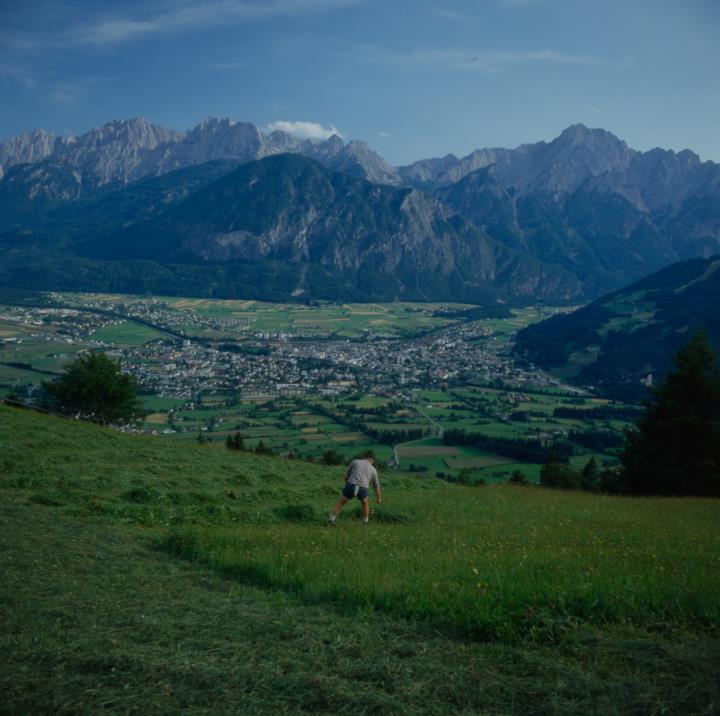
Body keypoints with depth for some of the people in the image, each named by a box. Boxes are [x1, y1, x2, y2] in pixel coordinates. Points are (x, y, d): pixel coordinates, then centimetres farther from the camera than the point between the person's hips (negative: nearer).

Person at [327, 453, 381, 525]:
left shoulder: (355, 462, 20)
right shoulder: (373, 469, 23)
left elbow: (346, 476, 20)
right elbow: (376, 486, 33)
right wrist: (378, 498, 48)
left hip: (350, 486, 0)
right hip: (362, 489, 1)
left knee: (341, 502, 23)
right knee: (365, 503, 32)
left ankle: (331, 520, 20)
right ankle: (365, 522, 39)